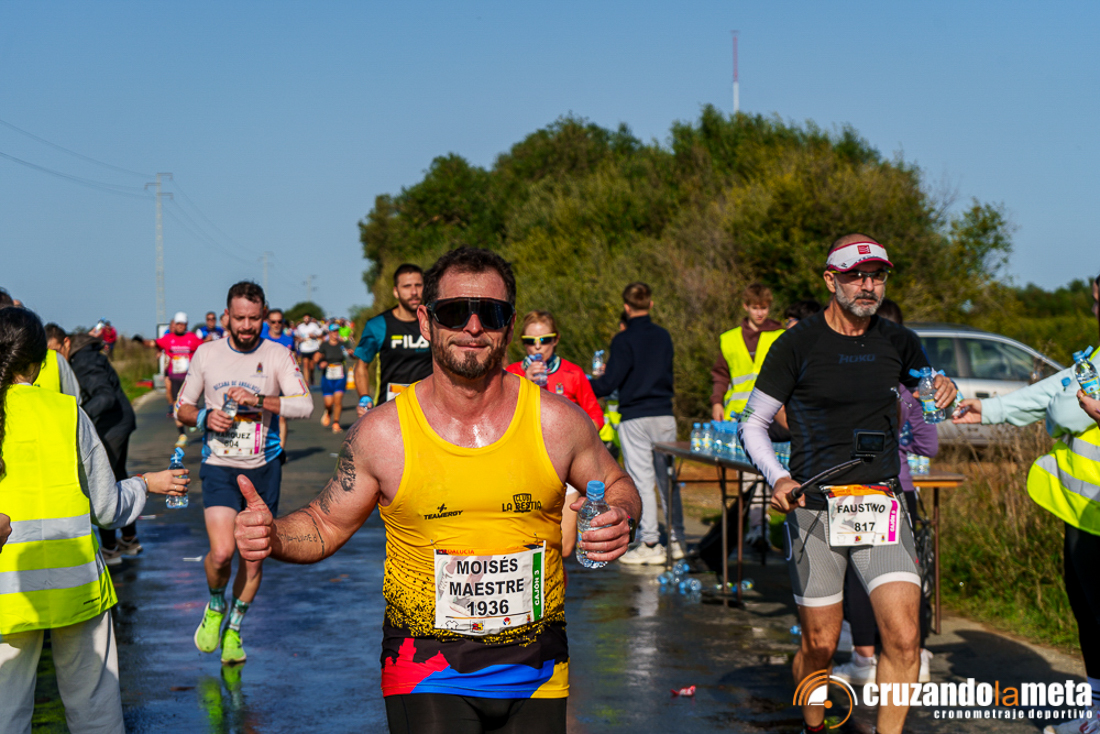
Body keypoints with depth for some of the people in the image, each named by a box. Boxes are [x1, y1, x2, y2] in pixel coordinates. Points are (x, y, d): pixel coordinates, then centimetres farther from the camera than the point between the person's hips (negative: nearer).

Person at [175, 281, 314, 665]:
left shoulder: (277, 355, -3)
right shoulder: (207, 354, 2)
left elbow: (304, 405, -14)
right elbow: (183, 407, 11)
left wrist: (258, 400, -26)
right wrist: (205, 417, -11)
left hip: (263, 469, 1)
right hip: (219, 466, -1)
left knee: (253, 559, 6)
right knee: (222, 552, -17)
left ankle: (234, 629, 31)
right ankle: (215, 607, 16)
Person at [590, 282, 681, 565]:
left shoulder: (624, 340, -10)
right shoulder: (664, 336, 8)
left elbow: (608, 383, -12)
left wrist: (591, 385, 9)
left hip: (635, 419, -5)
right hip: (665, 415, 5)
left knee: (641, 481, -2)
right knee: (668, 479, 11)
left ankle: (650, 544, -2)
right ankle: (676, 539, 16)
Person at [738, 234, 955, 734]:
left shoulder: (899, 344, 8)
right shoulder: (797, 345, -3)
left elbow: (924, 389, 28)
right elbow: (753, 424, 2)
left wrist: (944, 392, 3)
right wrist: (778, 479, -15)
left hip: (881, 504, 3)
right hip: (814, 506, -2)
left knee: (904, 640, -11)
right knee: (820, 644, 4)